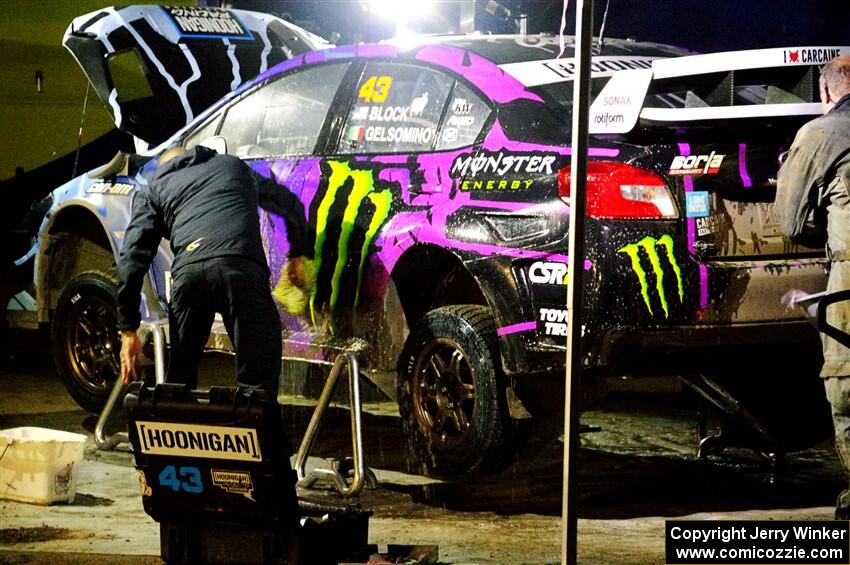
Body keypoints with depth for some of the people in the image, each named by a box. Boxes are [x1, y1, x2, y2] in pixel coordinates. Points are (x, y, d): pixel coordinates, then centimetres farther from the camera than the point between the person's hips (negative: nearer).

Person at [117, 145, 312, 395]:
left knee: (180, 375, 18)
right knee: (259, 376, 0)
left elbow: (132, 257, 15)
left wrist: (128, 330, 15)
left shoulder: (154, 190, 29)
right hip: (242, 266, -1)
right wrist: (297, 254, 60)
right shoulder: (232, 165, 37)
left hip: (188, 270, 1)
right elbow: (290, 205, 43)